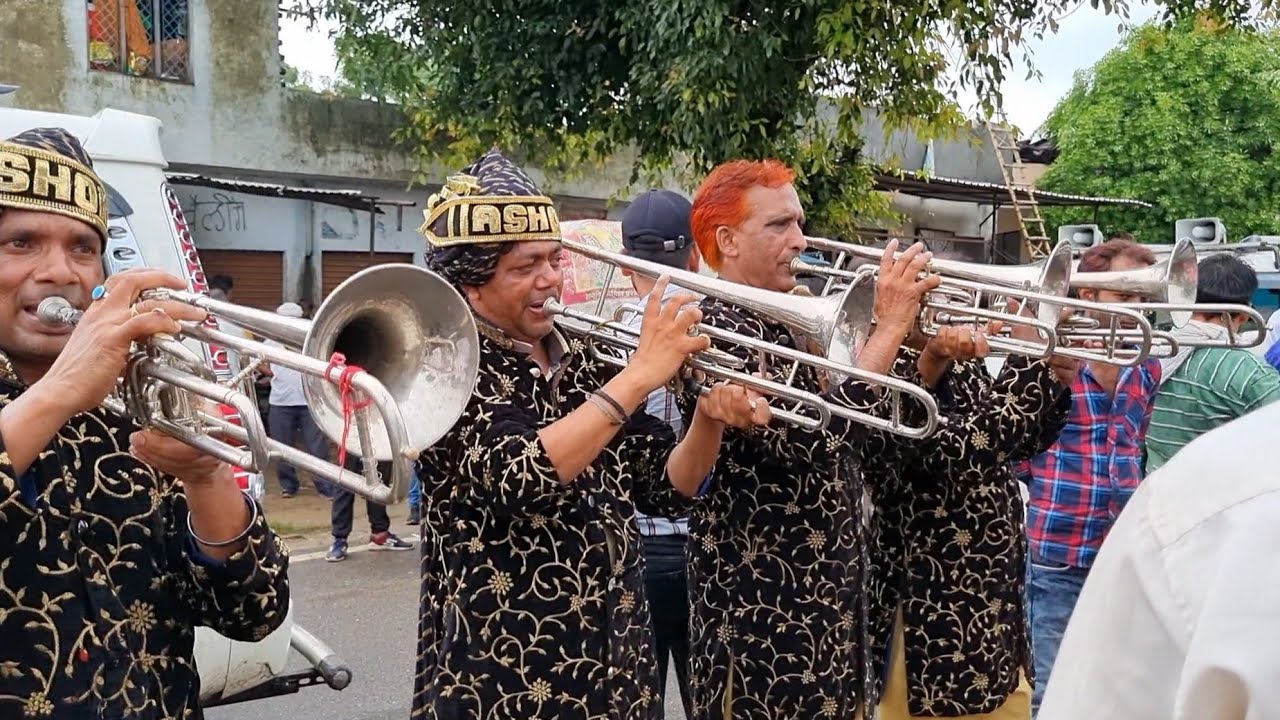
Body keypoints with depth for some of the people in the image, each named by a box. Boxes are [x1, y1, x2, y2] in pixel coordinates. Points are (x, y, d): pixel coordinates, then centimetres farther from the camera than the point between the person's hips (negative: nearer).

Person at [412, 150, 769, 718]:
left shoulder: (582, 361, 5)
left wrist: (708, 419, -14)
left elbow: (667, 489, 4)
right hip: (502, 666, -5)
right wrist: (639, 376, -26)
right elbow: (521, 480, -28)